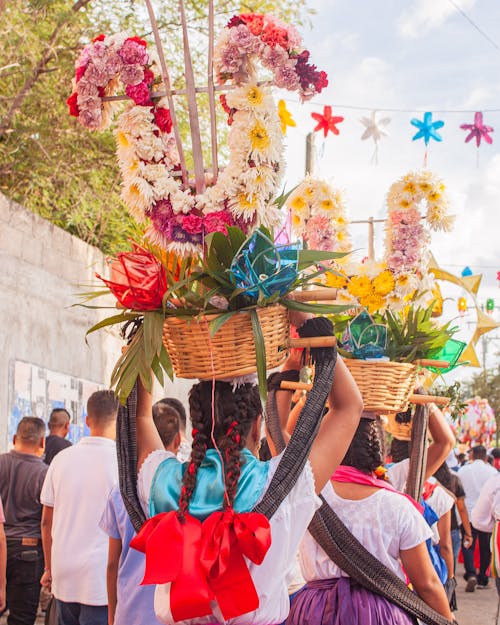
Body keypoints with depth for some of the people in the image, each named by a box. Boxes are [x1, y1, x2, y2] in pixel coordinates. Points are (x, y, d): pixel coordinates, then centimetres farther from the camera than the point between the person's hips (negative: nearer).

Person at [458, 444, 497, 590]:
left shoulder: (462, 471, 0)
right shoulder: (492, 471, -3)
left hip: (468, 513, 0)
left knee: (468, 546, 3)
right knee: (485, 548, 11)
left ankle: (471, 574, -18)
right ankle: (482, 579, 15)